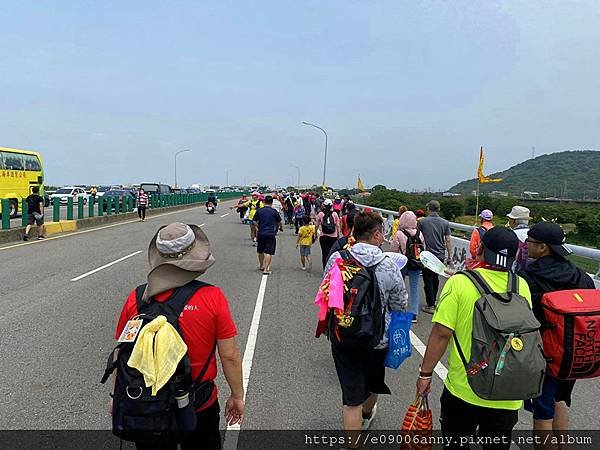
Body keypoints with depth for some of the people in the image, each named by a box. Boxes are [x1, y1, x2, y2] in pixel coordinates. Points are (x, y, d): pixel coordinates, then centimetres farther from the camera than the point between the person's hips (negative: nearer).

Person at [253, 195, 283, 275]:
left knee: (260, 251, 20)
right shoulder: (274, 211, -4)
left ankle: (261, 266, 38)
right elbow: (279, 222, 7)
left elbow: (255, 222, 5)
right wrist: (280, 228, 28)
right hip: (271, 234, -3)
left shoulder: (259, 211, 0)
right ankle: (266, 269, -10)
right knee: (269, 252, -3)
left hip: (261, 233, 3)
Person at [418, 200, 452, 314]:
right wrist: (450, 256, 7)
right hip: (440, 255, 3)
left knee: (428, 280, 3)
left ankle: (430, 305, 2)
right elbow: (448, 240, -1)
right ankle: (433, 301, 27)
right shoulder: (445, 223, 0)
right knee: (435, 279, 18)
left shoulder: (422, 221, -6)